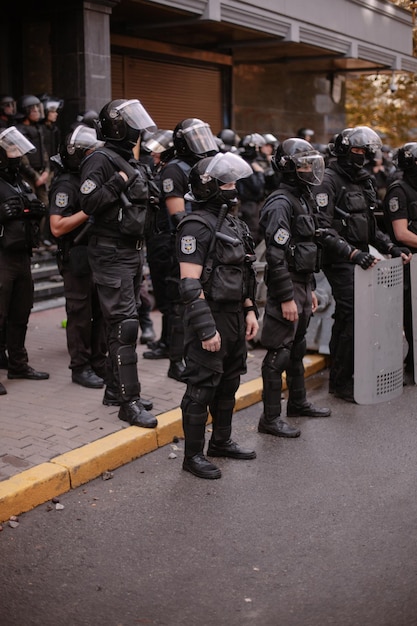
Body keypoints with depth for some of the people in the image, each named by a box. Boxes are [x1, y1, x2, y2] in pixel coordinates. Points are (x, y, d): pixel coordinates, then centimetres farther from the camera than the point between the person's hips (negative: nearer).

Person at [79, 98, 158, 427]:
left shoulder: (132, 162, 17)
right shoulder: (101, 160, -11)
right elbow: (88, 203, -22)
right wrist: (117, 183, -23)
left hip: (133, 251, 9)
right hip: (111, 254, -9)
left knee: (123, 322, 14)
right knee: (124, 323, -12)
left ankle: (114, 388, 26)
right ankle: (129, 402, -9)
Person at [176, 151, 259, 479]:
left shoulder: (234, 224, 14)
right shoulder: (197, 226, -15)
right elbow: (190, 284, -21)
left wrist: (250, 311, 12)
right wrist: (206, 329, -23)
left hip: (235, 316, 9)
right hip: (210, 316, -9)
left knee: (229, 382, 18)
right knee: (203, 387, -1)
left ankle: (222, 442, 33)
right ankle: (193, 455, 10)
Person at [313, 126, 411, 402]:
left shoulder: (363, 181, 19)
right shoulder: (329, 181, -9)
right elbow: (323, 228, -19)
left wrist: (390, 247, 10)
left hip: (360, 259, 8)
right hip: (340, 262, -8)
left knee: (347, 317, 12)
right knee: (351, 315, -10)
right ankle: (341, 381, 0)